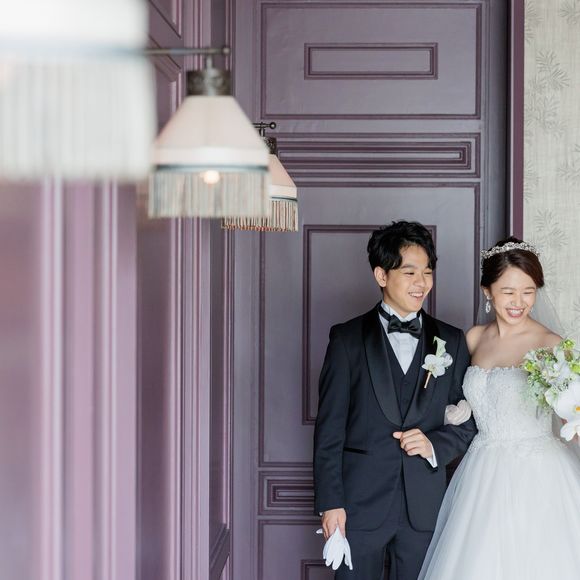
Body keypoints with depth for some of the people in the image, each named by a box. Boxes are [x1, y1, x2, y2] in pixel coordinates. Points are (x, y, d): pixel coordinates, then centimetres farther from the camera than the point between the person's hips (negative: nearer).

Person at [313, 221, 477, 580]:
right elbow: (330, 428, -2)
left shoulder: (451, 341, 7)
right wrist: (330, 502, -7)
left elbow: (470, 421, 10)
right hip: (360, 501, -2)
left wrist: (435, 445, -10)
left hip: (424, 506, 2)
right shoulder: (347, 338, 1)